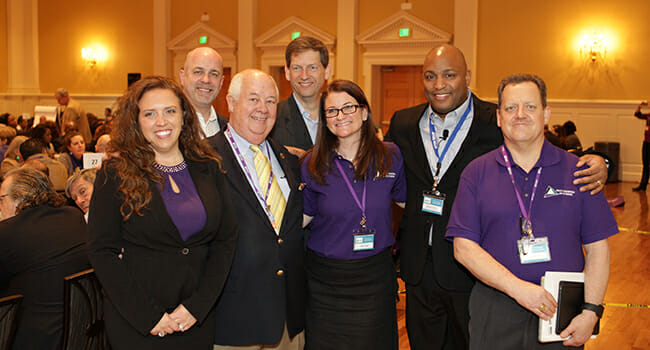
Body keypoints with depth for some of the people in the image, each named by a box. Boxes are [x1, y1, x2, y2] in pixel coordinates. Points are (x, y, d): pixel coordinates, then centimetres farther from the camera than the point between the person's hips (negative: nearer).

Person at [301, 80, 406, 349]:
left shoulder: (390, 156, 0)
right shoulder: (314, 164, -3)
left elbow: (405, 200, 14)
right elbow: (304, 216, 4)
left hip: (375, 276, 1)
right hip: (326, 280, -1)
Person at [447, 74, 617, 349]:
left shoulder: (576, 170, 3)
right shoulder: (477, 172, 1)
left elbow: (597, 248, 2)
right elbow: (463, 248, -6)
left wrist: (591, 311, -8)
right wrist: (518, 288, -15)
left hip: (563, 310, 1)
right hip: (494, 314, 0)